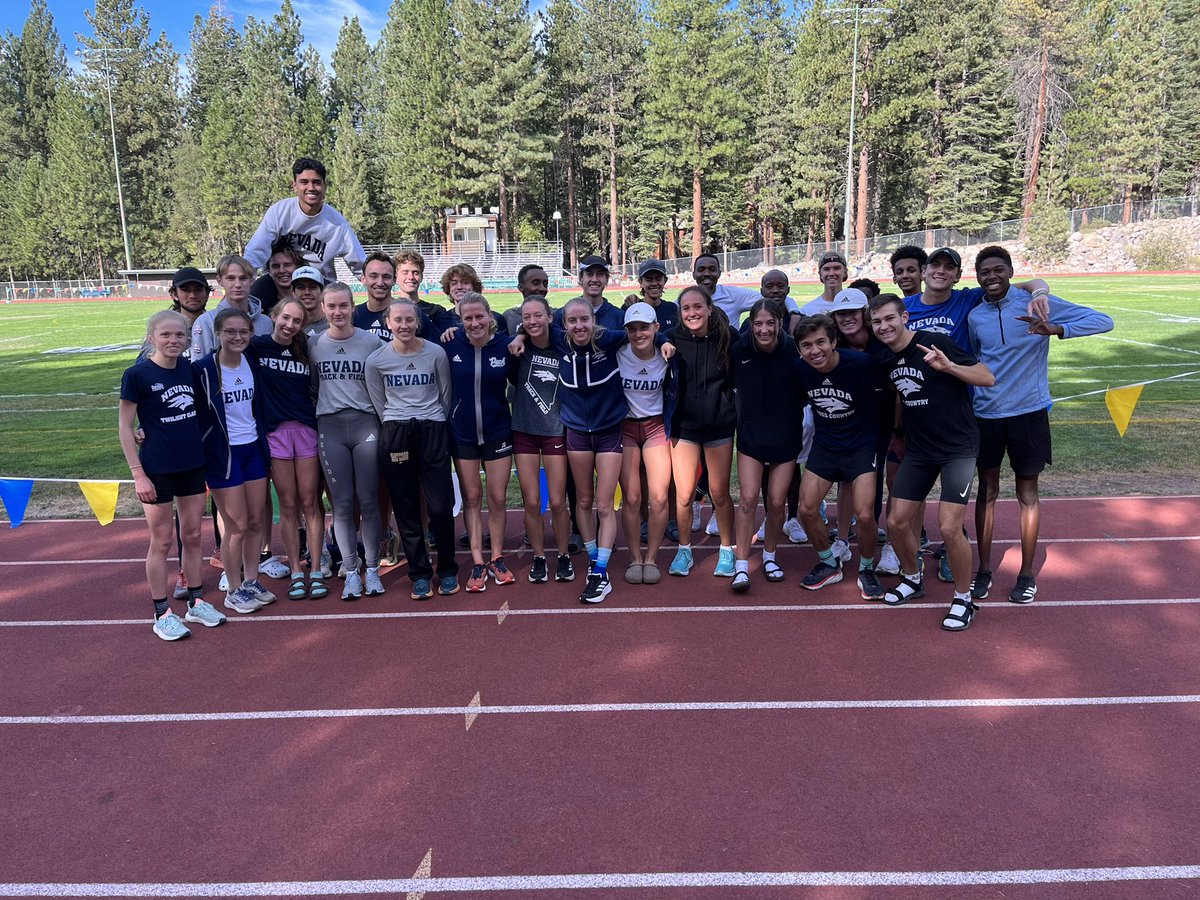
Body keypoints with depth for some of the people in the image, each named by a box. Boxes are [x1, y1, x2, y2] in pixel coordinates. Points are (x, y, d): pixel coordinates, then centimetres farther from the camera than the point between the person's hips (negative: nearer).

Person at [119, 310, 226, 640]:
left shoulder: (190, 368, 3)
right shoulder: (137, 374, -10)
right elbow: (125, 428, -8)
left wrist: (205, 452, 8)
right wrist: (138, 473, -12)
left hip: (193, 466, 5)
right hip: (157, 470, -4)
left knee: (192, 535, 13)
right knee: (162, 541, 5)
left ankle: (196, 602, 27)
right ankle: (162, 614, 17)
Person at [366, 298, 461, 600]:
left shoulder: (436, 353, -2)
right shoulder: (376, 360, 0)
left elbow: (445, 397, 7)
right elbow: (379, 404, 8)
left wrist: (433, 426, 10)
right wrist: (397, 429, 5)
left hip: (432, 431, -1)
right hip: (394, 435, 1)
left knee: (441, 506, -4)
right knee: (406, 508, 4)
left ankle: (447, 571, 14)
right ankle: (420, 573, 16)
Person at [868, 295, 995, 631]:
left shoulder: (934, 342, -16)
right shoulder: (886, 358, 4)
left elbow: (988, 378, -16)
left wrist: (948, 366, -32)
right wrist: (898, 434, 18)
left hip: (958, 448, -6)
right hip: (918, 451, 6)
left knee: (949, 527, -14)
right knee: (897, 522, 4)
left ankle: (963, 599, 9)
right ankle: (912, 580, 31)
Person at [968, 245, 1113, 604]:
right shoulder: (974, 316, 4)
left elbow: (1103, 321, -11)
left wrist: (1057, 329, -28)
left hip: (1028, 412, -3)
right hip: (986, 414, 3)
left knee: (1027, 493, 7)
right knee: (987, 490, 8)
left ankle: (1027, 574, 19)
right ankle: (984, 570, 19)